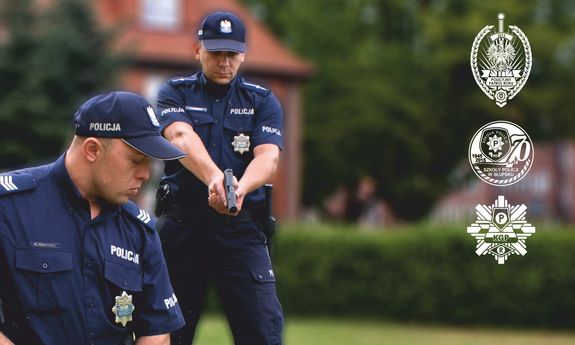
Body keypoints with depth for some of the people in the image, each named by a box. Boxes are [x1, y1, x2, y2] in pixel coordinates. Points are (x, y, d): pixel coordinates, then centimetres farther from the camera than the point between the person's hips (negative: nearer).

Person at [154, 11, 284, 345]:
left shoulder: (262, 101, 7)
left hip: (242, 229, 0)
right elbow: (181, 136, -17)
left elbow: (268, 156, -10)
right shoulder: (175, 92, 5)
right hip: (182, 226, 0)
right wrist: (214, 177, -38)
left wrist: (240, 189, -34)